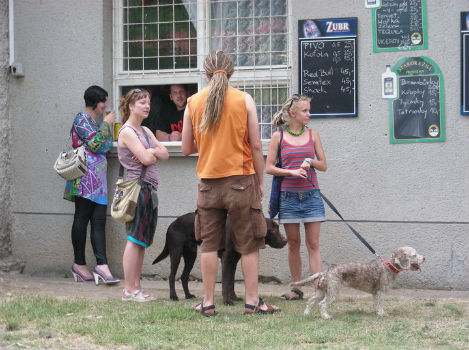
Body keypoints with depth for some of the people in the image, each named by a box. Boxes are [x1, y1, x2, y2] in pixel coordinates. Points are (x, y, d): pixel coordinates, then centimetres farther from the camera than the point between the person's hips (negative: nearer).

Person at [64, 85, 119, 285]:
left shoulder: (97, 120, 22)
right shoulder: (82, 119, -5)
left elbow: (106, 146, 20)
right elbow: (96, 144, -14)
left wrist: (108, 124, 11)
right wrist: (106, 124, -4)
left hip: (98, 178, 8)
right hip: (86, 177, -8)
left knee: (99, 220, -1)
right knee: (82, 219, -2)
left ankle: (101, 265, -7)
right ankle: (79, 264, 3)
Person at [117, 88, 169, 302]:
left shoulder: (145, 131, 19)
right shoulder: (127, 132, -9)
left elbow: (164, 154, 11)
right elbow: (146, 159, -17)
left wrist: (151, 152, -8)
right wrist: (152, 153, 4)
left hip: (149, 190, 9)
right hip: (138, 188, -9)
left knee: (142, 241, 9)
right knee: (135, 240, -8)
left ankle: (136, 287, 12)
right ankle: (129, 290, -6)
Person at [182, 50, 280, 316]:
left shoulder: (193, 102, 3)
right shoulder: (244, 100, -3)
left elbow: (186, 148, 5)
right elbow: (256, 145, -4)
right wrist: (260, 181, 5)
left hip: (208, 182, 2)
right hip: (241, 179, -2)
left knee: (209, 244, 7)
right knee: (249, 244, 5)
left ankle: (208, 303, 8)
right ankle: (252, 301, 5)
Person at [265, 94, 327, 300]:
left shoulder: (312, 134, 8)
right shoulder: (278, 137, 2)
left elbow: (323, 166, 11)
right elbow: (269, 168, 0)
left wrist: (310, 162, -9)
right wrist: (292, 171, -13)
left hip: (311, 194, 1)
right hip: (289, 195, -1)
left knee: (313, 244, -2)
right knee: (293, 244, 5)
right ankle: (296, 289, 13)